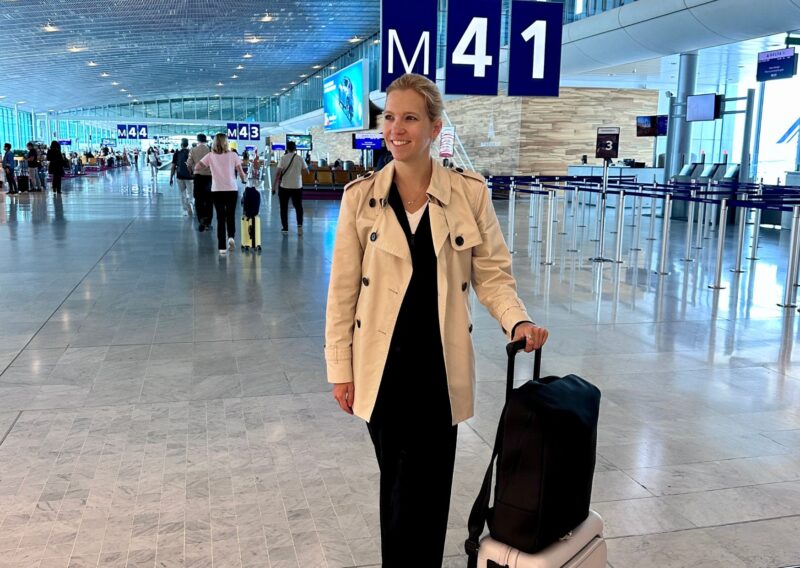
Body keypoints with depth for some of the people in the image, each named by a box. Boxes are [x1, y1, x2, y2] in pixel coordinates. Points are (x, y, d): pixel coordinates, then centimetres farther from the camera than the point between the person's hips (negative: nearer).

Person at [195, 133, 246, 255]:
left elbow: (196, 168, -4)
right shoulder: (233, 155, -1)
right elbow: (241, 172, -4)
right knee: (231, 215, 16)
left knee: (220, 217, 6)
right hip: (232, 189, -1)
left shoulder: (210, 156, 1)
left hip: (217, 190, 1)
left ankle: (222, 247, 4)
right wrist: (243, 181, 16)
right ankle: (231, 236, -6)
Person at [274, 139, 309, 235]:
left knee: (284, 208, 9)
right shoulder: (300, 159, -2)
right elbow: (306, 171, 4)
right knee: (298, 207, 15)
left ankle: (285, 228, 11)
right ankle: (300, 225, -2)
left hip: (284, 187, -1)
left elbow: (278, 173, -11)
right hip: (297, 186, 2)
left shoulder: (283, 158, -7)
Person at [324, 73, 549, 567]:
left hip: (438, 366, -1)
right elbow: (343, 289, 0)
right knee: (397, 484, 15)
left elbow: (493, 272, 1)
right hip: (382, 366, 1)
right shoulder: (361, 196, -3)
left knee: (422, 490, 4)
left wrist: (518, 321, -17)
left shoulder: (470, 192, -4)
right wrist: (340, 368, 0)